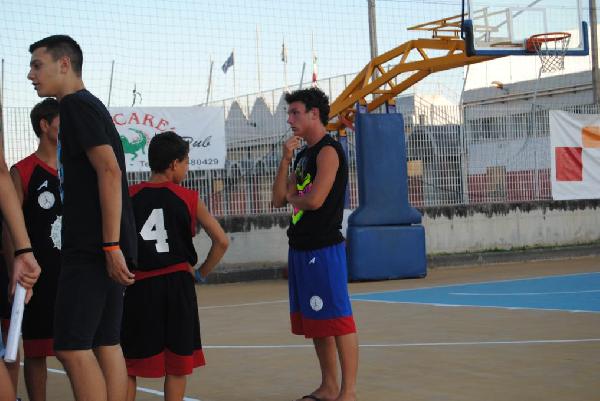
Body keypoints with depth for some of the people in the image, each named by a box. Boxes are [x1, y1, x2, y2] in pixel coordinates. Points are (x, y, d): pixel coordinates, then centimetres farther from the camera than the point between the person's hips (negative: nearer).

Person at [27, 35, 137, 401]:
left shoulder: (76, 105, -8)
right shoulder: (88, 106, 21)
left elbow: (110, 171, -19)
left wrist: (111, 246, -23)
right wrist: (113, 247, 17)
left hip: (92, 249, -10)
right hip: (103, 247, 10)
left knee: (72, 346, -10)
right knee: (106, 344, 9)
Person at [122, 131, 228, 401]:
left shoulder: (129, 196, 0)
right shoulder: (189, 199, -1)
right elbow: (221, 241, -4)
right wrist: (202, 273, 7)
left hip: (140, 286, 1)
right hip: (178, 284, 0)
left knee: (128, 364, 10)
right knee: (177, 365, 10)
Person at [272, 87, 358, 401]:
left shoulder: (328, 151, -11)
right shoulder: (303, 154, 17)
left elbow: (315, 199, -22)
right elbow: (279, 200, 12)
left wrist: (292, 197, -1)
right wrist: (285, 161, 0)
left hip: (324, 248, -10)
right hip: (301, 247, 10)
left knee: (337, 320, -7)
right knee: (315, 323, 14)